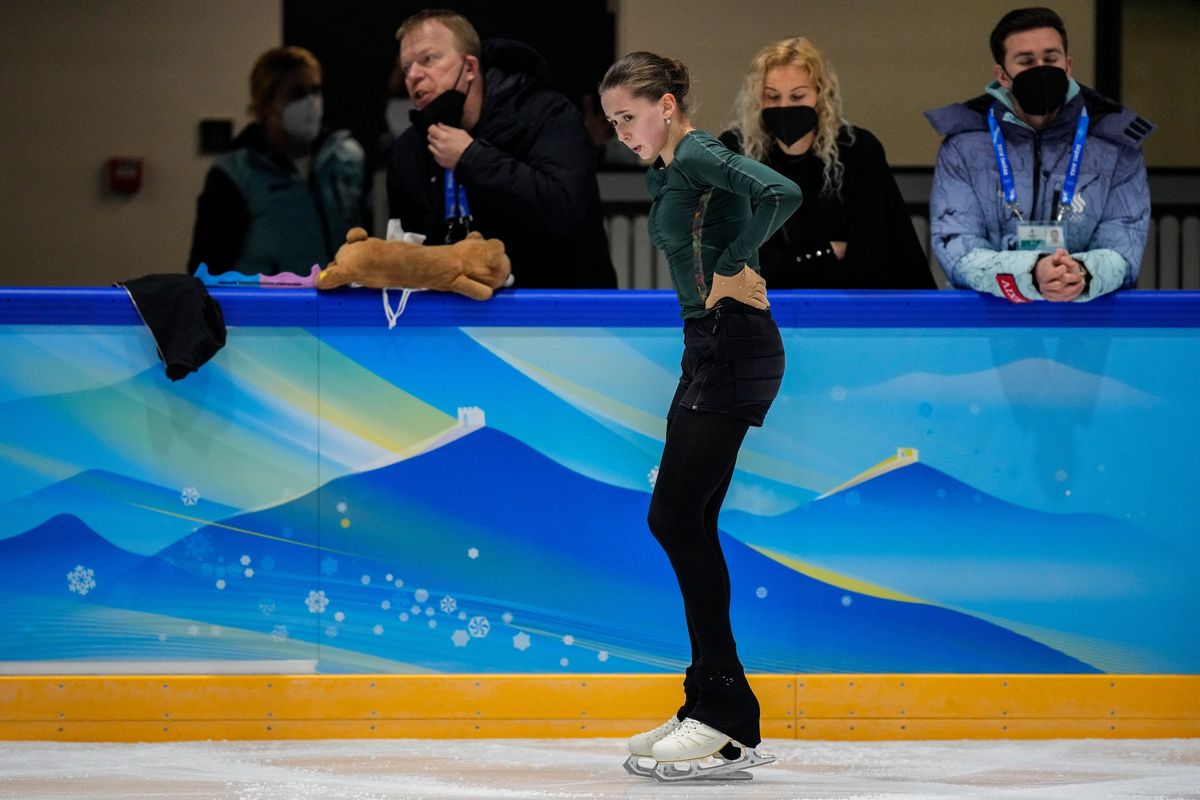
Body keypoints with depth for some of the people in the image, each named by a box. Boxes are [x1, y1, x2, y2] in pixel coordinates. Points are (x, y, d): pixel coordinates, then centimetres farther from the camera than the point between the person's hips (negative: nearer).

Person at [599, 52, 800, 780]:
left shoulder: (697, 157, -13)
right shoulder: (663, 173, 17)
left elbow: (780, 193, -31)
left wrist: (733, 269, -19)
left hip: (733, 349, -10)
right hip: (706, 350, 10)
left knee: (676, 518, -10)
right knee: (688, 525, 10)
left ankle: (726, 716, -8)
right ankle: (713, 712, 14)